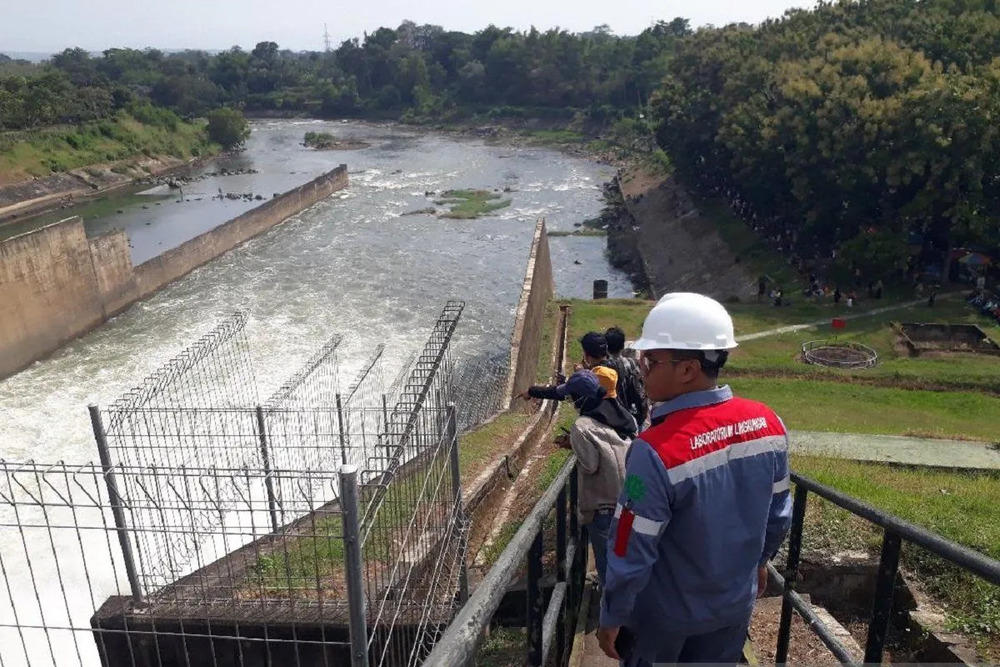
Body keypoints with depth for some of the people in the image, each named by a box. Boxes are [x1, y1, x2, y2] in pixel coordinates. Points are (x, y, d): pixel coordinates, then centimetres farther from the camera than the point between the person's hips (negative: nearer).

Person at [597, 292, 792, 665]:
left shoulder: (657, 450, -33)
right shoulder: (768, 424, -14)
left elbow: (632, 550, -24)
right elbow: (779, 513, 0)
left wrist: (611, 617, -9)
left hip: (665, 613, -4)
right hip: (735, 602, 5)